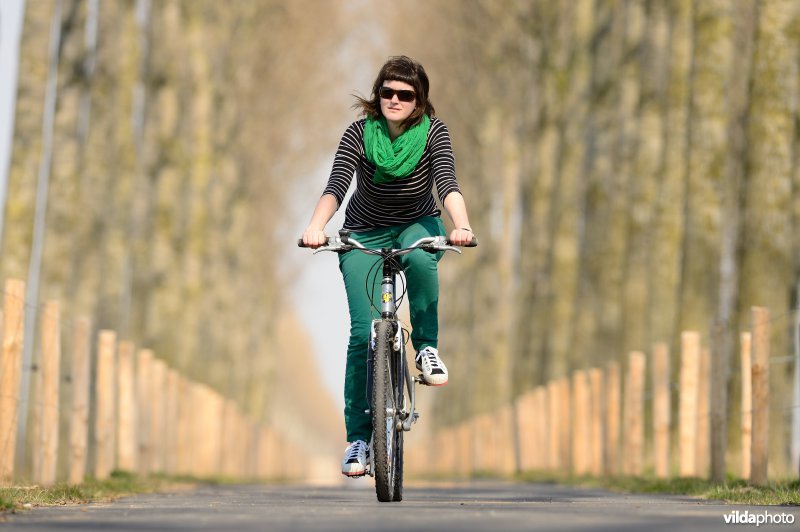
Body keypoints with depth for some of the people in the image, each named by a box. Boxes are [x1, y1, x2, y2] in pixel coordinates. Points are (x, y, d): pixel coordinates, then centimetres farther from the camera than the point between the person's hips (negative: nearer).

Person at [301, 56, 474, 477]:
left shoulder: (433, 132, -14)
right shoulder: (359, 133, -16)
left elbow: (447, 182, -29)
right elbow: (337, 183, -29)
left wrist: (461, 225, -49)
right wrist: (316, 226, -48)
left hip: (417, 225, 0)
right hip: (365, 235, 0)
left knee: (419, 257, -38)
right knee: (364, 333, -12)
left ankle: (426, 347, -16)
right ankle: (358, 437, -4)